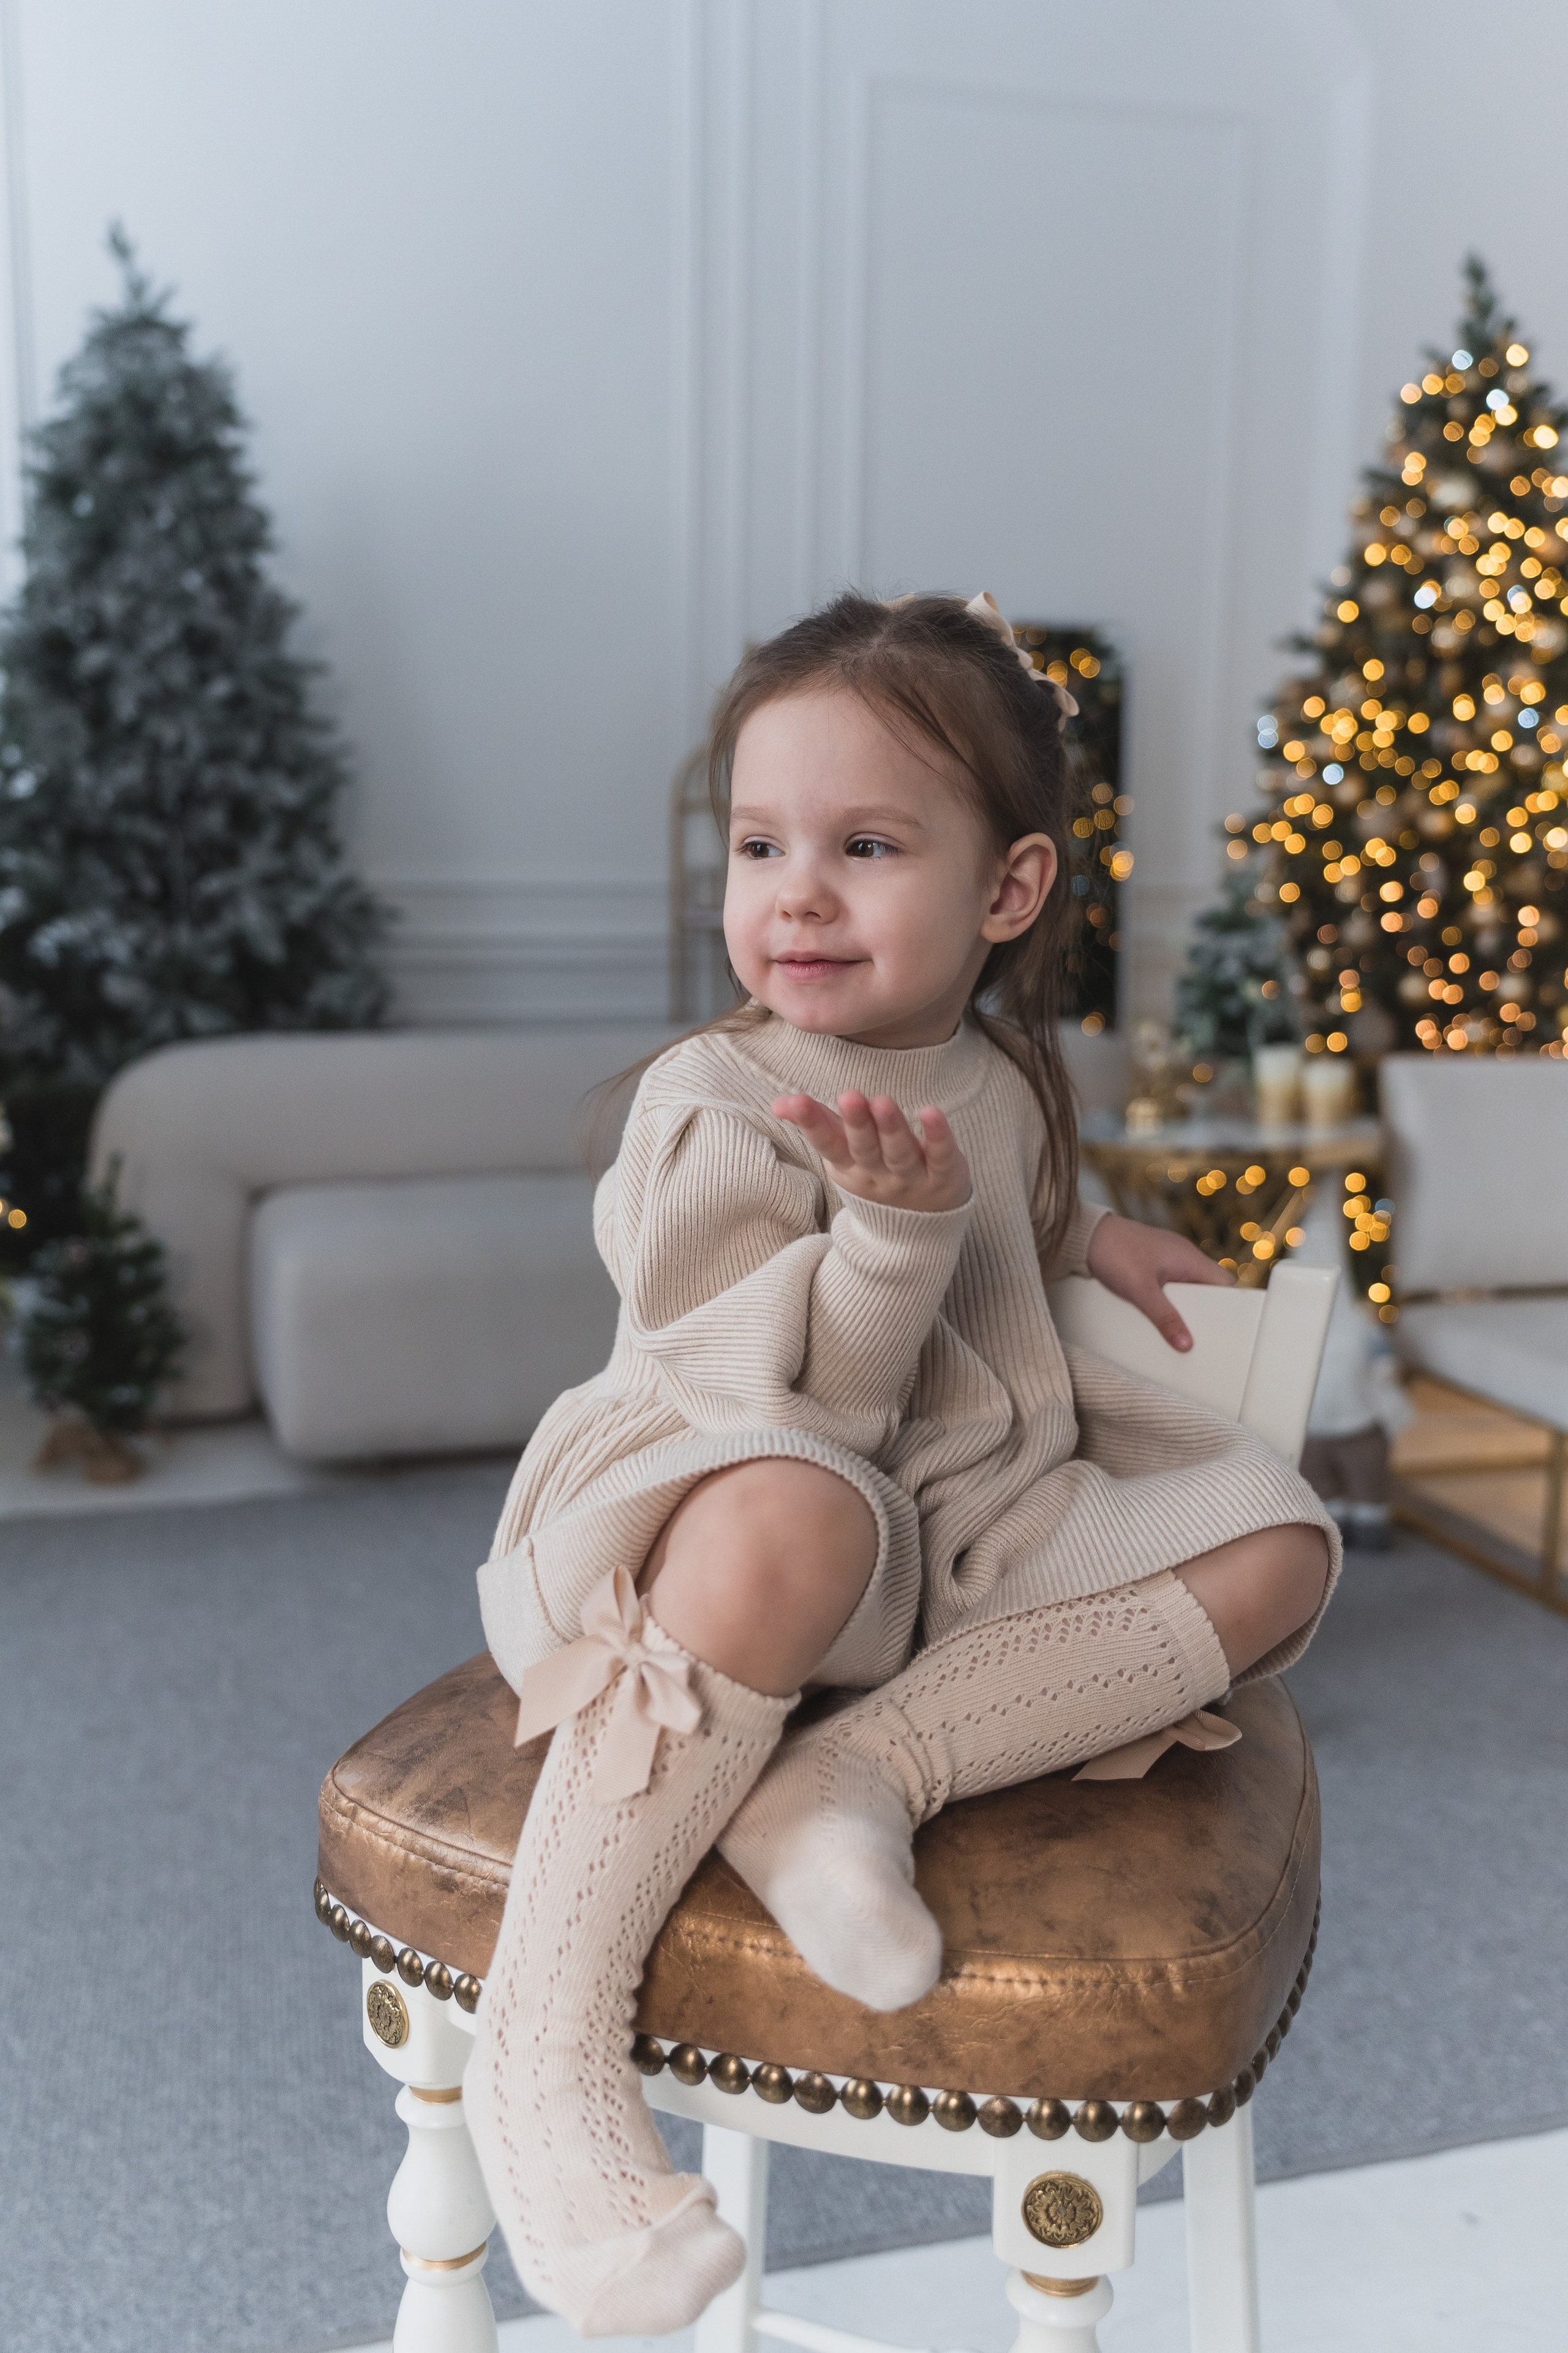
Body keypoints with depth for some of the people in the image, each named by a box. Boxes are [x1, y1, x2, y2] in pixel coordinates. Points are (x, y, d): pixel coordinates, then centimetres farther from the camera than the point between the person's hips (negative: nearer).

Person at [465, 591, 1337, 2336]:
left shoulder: (1002, 1071, 8)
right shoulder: (712, 1103, -13)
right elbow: (796, 1405, -20)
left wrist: (1081, 1241, 13)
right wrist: (899, 1225, -33)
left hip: (964, 1533, 7)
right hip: (743, 1507, -7)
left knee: (1276, 1546, -9)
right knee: (790, 1526, -43)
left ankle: (853, 1771, -24)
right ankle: (545, 2031, -27)